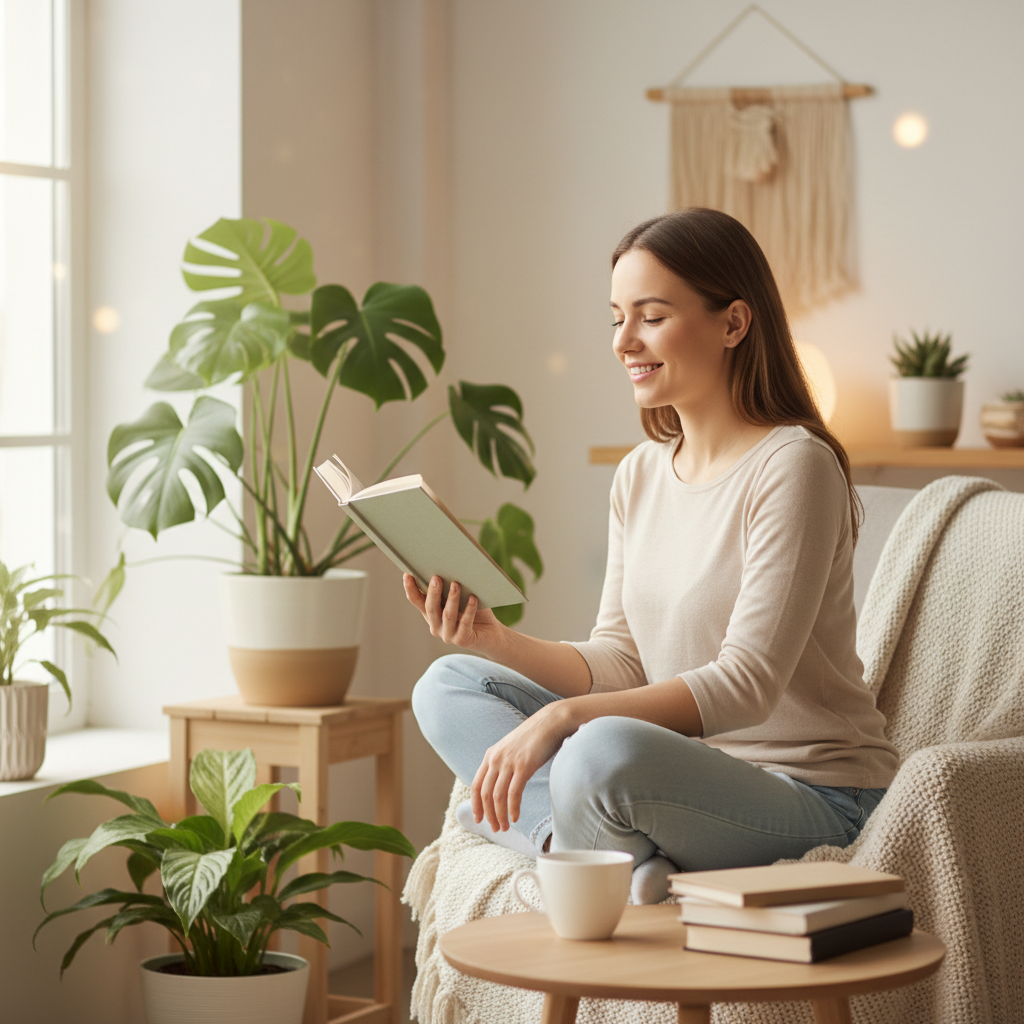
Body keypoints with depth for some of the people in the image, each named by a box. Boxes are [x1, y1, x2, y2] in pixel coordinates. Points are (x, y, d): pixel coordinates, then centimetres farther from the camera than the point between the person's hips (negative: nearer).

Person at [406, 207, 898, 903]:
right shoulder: (641, 475, 10)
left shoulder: (792, 466, -14)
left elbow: (747, 683, -21)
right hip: (691, 771, 9)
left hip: (810, 794, -9)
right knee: (448, 687, 2)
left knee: (605, 750, -38)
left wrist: (560, 717, -28)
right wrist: (497, 640, -9)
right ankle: (625, 859, -18)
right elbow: (620, 666, 9)